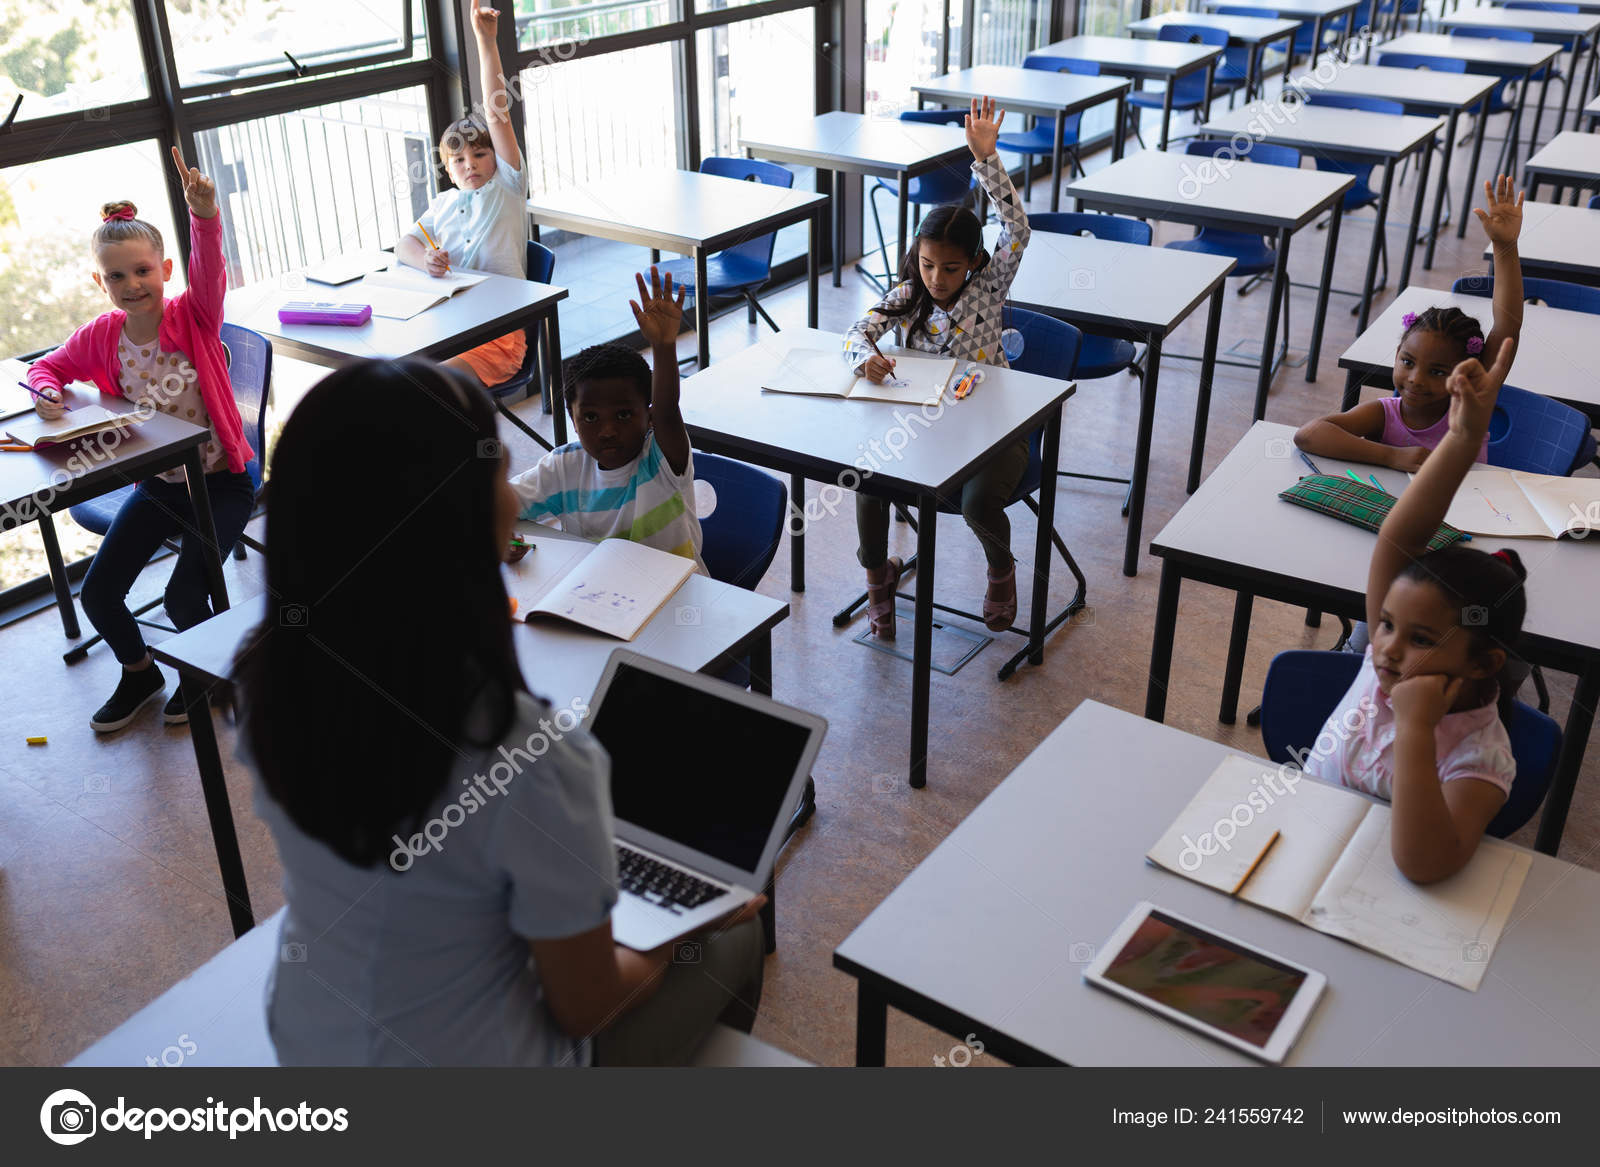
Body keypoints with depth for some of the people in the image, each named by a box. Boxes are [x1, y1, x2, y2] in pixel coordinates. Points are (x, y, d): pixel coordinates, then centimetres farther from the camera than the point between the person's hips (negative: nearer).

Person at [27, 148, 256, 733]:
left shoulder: (194, 317, -14)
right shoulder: (101, 337, -4)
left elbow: (209, 268, -34)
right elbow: (46, 366, 12)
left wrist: (204, 217, -53)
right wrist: (47, 392, -11)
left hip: (221, 481, -5)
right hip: (157, 483, 5)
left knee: (183, 596, -16)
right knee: (97, 594, 0)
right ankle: (139, 672, 30)